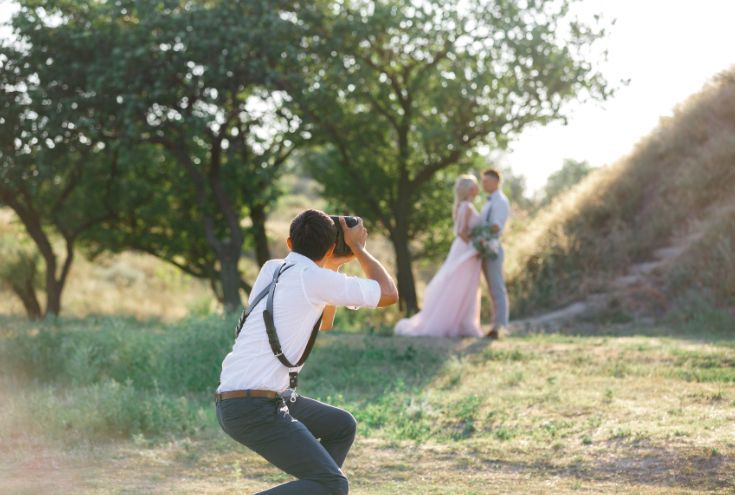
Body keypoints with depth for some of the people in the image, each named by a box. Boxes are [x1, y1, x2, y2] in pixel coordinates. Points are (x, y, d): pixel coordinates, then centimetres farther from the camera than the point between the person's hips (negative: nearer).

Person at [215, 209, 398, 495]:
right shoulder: (313, 278, -11)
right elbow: (389, 294, 1)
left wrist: (332, 269, 25)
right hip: (254, 408, -9)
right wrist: (358, 248, 12)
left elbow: (321, 328, 30)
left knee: (342, 426, 21)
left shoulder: (272, 269, 14)